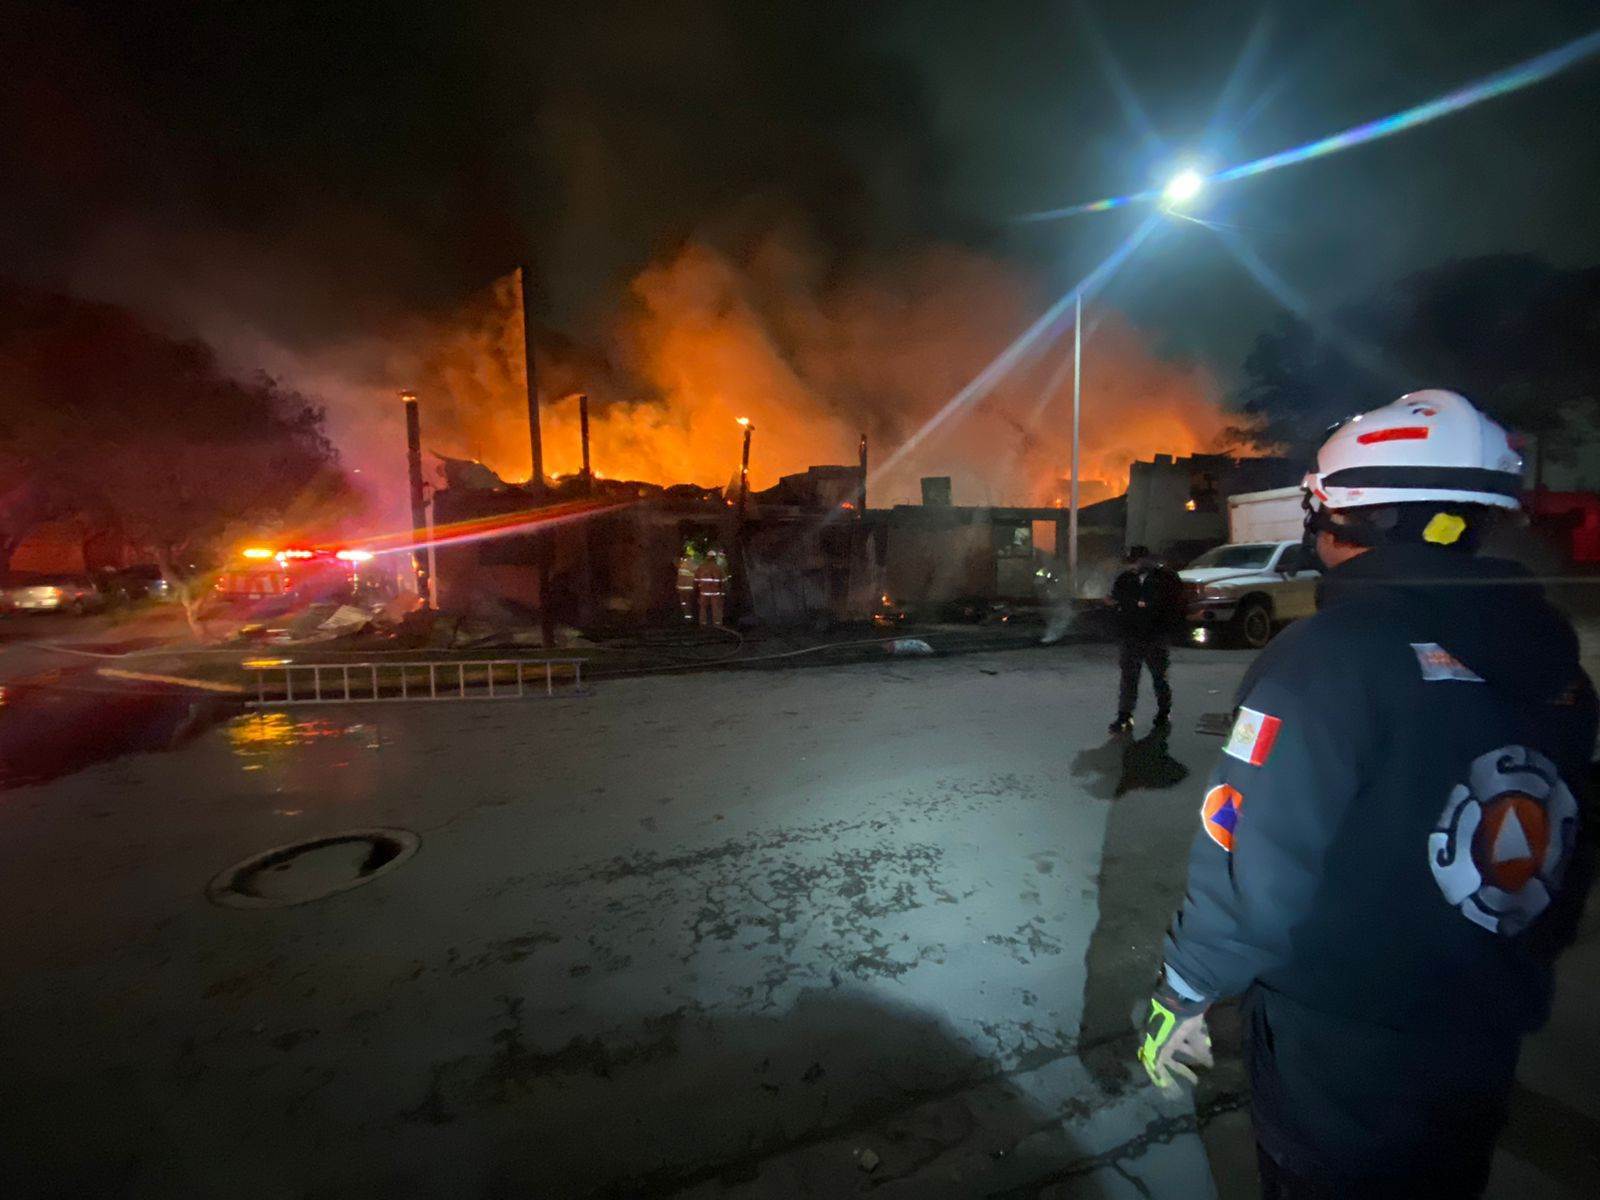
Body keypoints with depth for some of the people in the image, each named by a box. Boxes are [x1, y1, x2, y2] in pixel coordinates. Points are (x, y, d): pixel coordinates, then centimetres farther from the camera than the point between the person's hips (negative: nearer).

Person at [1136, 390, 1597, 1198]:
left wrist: (1181, 995, -12)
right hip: (1482, 1059, 6)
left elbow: (1251, 862, -27)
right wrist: (1504, 980, 20)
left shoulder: (1325, 657, -26)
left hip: (1334, 1053, -5)